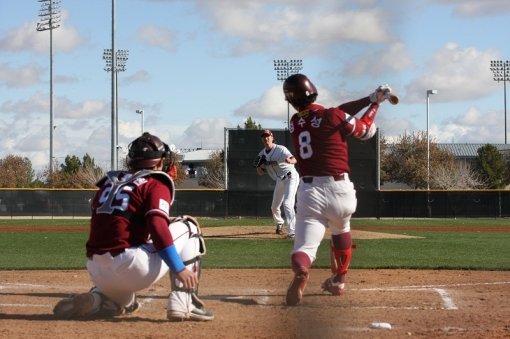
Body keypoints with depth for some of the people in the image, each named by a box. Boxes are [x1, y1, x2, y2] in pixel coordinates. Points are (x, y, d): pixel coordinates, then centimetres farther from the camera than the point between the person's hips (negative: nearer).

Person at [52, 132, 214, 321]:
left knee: (124, 304, 39)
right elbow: (158, 227, -14)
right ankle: (183, 304, 0)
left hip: (96, 272, 7)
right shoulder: (156, 184, 2)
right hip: (129, 267, -7)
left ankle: (93, 301, 6)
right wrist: (179, 268, -17)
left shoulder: (109, 182, 22)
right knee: (188, 228, 12)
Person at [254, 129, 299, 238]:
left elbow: (294, 159, -36)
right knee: (274, 207, 17)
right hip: (279, 181, 7)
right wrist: (259, 165, -16)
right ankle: (279, 223, 47)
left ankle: (292, 232, -26)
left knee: (287, 204, -24)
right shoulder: (262, 154, 2)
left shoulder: (280, 149, -19)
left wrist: (290, 160, -61)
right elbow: (260, 173, 6)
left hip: (291, 177, -7)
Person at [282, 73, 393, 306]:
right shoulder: (333, 117, -5)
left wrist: (369, 98, 15)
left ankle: (300, 271, -44)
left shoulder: (294, 124, 10)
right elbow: (366, 131, 12)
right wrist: (375, 103, 25)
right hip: (339, 189, 0)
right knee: (341, 231, 31)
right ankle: (338, 281, 40)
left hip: (309, 191, 1)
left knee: (304, 246, -9)